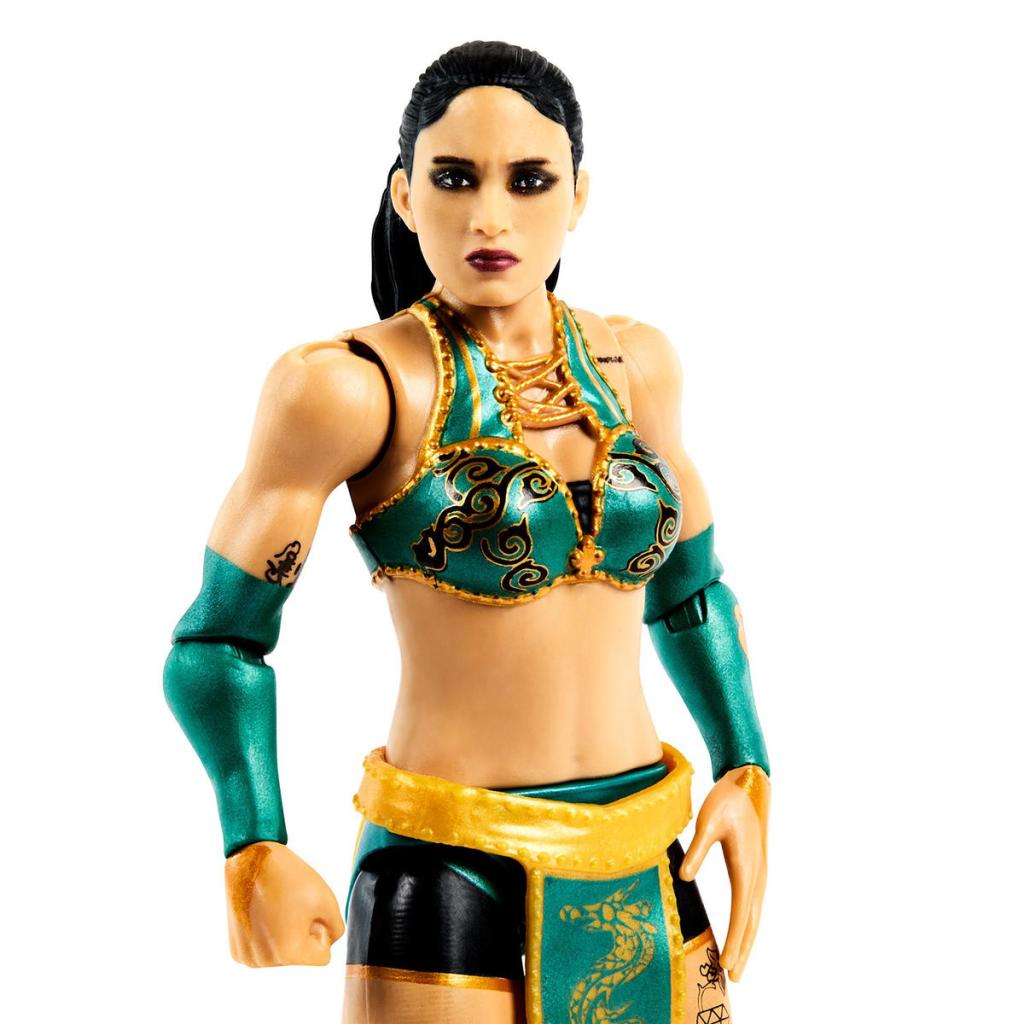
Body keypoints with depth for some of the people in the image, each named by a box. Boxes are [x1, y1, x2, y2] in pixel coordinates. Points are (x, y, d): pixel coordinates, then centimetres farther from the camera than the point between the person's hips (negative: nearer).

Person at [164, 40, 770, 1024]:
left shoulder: (634, 363, 5)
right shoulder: (354, 385, -10)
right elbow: (220, 642, -8)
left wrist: (746, 775, 8)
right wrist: (254, 856, -19)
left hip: (641, 869, 5)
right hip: (446, 866, -4)